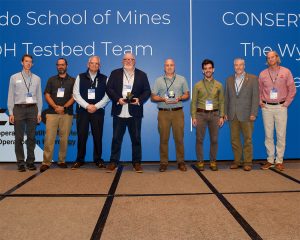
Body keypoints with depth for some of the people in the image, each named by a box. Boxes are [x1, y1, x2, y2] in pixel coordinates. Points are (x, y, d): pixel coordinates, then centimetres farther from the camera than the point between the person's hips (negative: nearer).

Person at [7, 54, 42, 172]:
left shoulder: (36, 78, 9)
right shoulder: (14, 78, 6)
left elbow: (39, 96, 8)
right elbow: (11, 96, 4)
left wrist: (39, 112, 2)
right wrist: (11, 113, -2)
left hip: (32, 108, 1)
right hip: (19, 108, -1)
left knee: (31, 137, 5)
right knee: (19, 137, 1)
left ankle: (30, 161, 13)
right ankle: (20, 162, 9)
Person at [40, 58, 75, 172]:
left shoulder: (72, 80, 10)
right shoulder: (51, 80, 14)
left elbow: (74, 97, 2)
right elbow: (47, 95, 6)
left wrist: (64, 107, -11)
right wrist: (56, 107, -10)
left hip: (67, 113, 0)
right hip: (52, 112, 1)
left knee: (64, 138, 2)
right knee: (49, 138, -6)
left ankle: (62, 161, 12)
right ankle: (46, 162, -2)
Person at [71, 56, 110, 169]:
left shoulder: (104, 79, 8)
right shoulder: (80, 77, 8)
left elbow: (107, 95, 1)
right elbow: (76, 94, 1)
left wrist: (96, 106, -10)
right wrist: (87, 106, -10)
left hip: (98, 111, 0)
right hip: (82, 110, 0)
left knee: (98, 136, 2)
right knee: (81, 136, 2)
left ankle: (98, 160, 12)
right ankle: (79, 160, 12)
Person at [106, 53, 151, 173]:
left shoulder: (142, 75, 9)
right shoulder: (115, 73, 9)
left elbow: (147, 91, 5)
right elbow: (109, 89, 2)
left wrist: (139, 100, -13)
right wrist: (117, 99, -14)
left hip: (135, 113, 0)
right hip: (119, 112, 0)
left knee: (136, 139, 5)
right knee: (116, 138, 5)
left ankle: (137, 162, 15)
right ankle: (113, 162, 14)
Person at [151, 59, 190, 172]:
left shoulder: (181, 79, 11)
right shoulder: (159, 80, 10)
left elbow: (187, 94, 12)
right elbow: (153, 96, 7)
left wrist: (179, 98, -9)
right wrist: (163, 99, -11)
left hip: (178, 112, 0)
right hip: (163, 113, 0)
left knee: (179, 138, 0)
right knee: (164, 138, 0)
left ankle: (181, 162, 10)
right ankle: (163, 163, 7)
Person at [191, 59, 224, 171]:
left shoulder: (219, 85, 8)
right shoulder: (197, 85, 5)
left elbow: (221, 102, 7)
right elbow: (194, 102, 2)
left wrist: (222, 116, -1)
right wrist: (193, 117, -5)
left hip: (214, 114, 1)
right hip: (201, 114, -1)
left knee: (214, 140, 3)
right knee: (199, 139, 0)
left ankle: (213, 162, 14)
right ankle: (200, 162, 10)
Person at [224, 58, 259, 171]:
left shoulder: (253, 78, 0)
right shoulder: (229, 80, 11)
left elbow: (255, 97, -4)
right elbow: (226, 97, 12)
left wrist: (253, 113, -10)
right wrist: (225, 112, 5)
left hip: (246, 114, -3)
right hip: (232, 115, 4)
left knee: (247, 139, 1)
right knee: (234, 139, 7)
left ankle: (248, 162, 10)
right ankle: (237, 161, 18)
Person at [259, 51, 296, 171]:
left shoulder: (286, 72, 2)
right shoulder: (263, 74, 7)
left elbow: (292, 90, 4)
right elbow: (258, 90, 14)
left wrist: (286, 103, -1)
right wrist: (260, 102, 3)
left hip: (281, 107, -1)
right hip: (266, 107, 2)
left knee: (281, 135, -1)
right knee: (268, 134, 4)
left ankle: (279, 161, 8)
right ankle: (270, 160, 13)